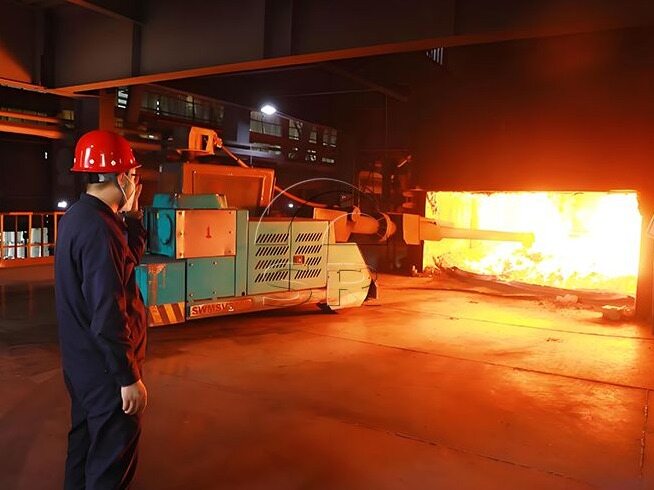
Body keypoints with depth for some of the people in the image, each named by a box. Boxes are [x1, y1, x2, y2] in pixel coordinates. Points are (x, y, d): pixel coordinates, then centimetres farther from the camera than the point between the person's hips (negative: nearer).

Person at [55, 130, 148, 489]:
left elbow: (131, 257, 16)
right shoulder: (99, 229, -27)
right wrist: (129, 377, -22)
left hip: (81, 359, 10)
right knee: (114, 452, 5)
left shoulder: (77, 216, 5)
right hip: (103, 365, -10)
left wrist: (131, 215, 3)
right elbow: (107, 316, -28)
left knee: (87, 436, 26)